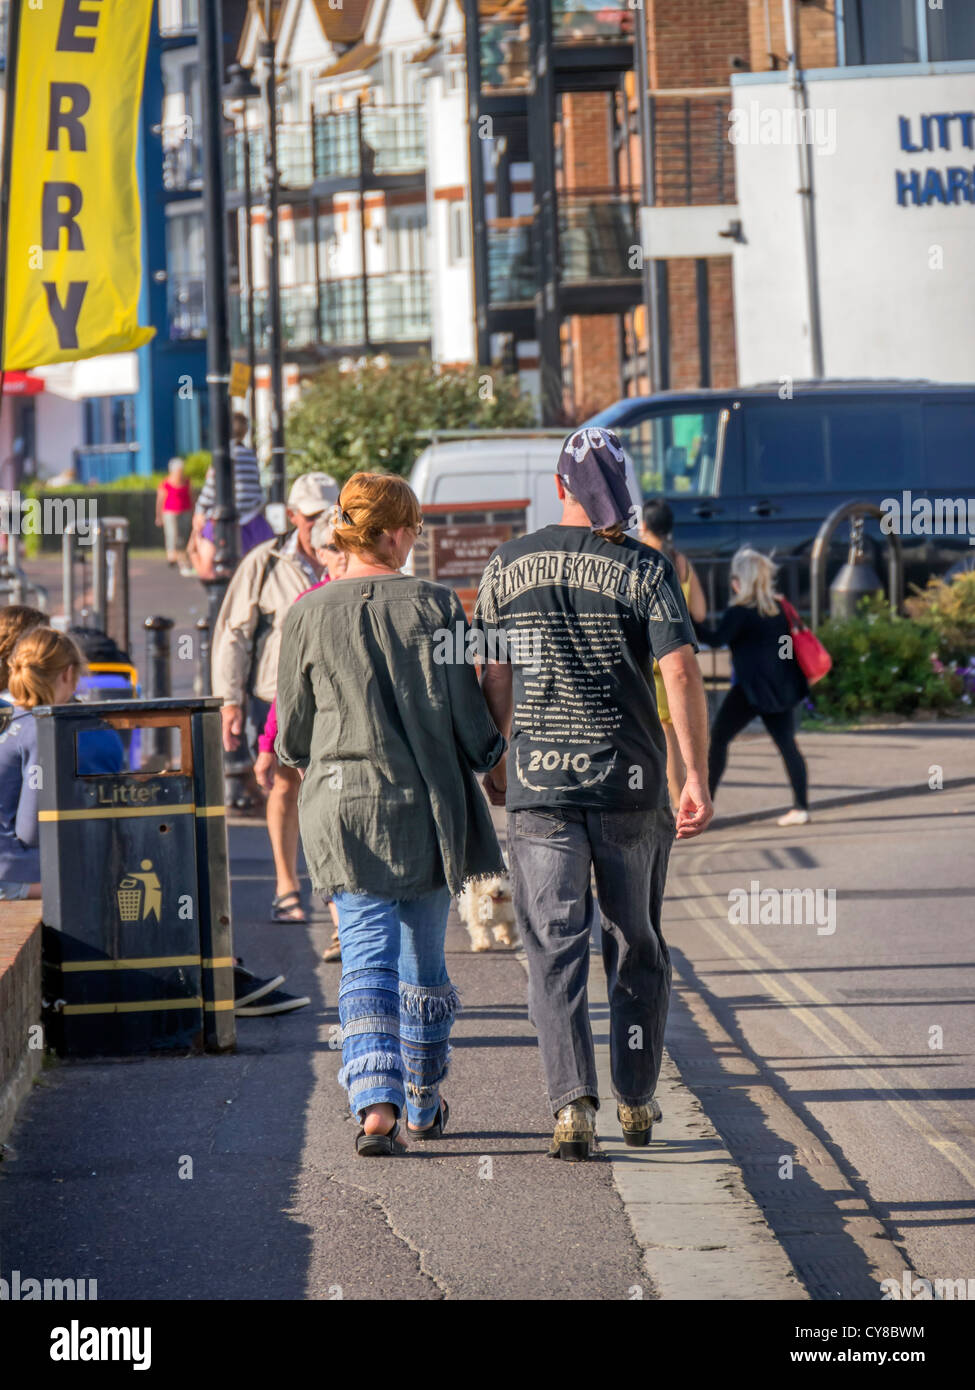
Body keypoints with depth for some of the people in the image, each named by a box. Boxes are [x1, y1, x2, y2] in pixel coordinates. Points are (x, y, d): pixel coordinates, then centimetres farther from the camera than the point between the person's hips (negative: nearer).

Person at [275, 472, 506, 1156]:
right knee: (424, 957, 15)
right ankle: (424, 1104, 28)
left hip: (342, 800, 0)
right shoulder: (434, 606, -7)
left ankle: (377, 1101, -19)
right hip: (428, 800, 0)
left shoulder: (308, 614, -4)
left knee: (367, 957, -1)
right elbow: (468, 713, -5)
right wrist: (484, 755, 17)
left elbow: (291, 731, 4)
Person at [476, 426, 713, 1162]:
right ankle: (637, 1100, 21)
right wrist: (698, 778, -9)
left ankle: (573, 1102, -15)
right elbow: (682, 673, -12)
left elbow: (495, 677, 6)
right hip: (631, 782, 0)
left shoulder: (508, 565, 2)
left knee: (556, 948, 1)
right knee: (637, 943, 14)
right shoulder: (645, 569, -4)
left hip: (539, 780, 1)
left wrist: (492, 762, 20)